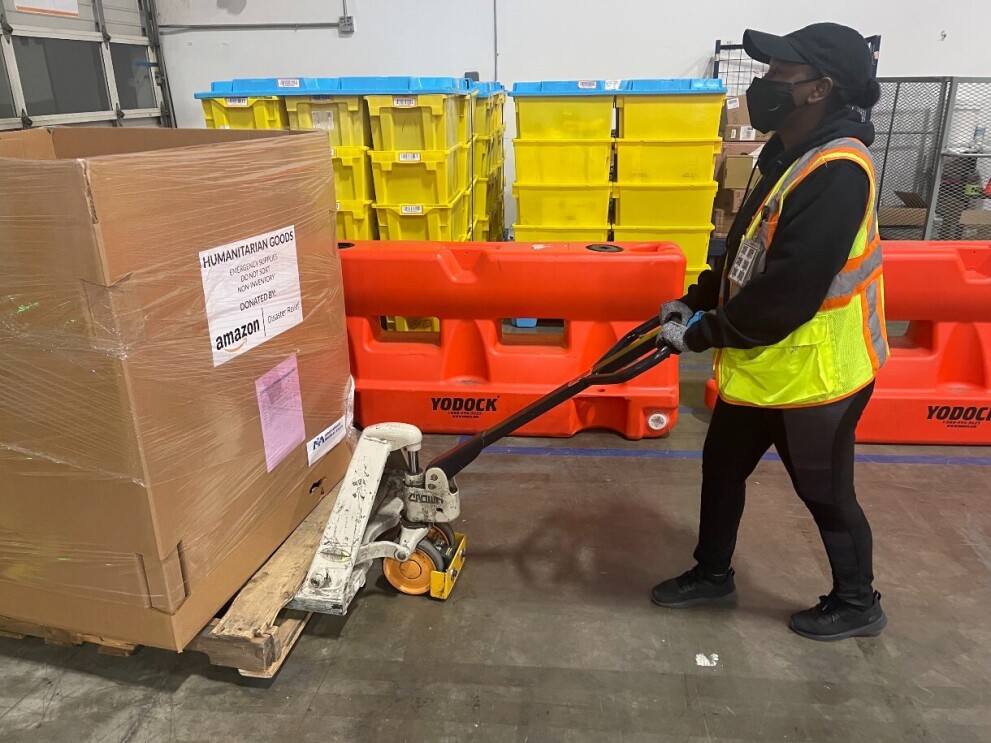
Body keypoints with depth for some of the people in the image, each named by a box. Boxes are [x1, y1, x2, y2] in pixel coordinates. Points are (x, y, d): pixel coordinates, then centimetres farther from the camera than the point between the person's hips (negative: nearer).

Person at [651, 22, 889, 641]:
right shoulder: (794, 155, 7)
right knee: (722, 468, 19)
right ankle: (713, 574, 39)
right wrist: (696, 302, 6)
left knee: (826, 494, 11)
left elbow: (786, 292, -28)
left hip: (813, 372, -9)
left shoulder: (836, 172, -25)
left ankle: (858, 603, 36)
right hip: (760, 364, 10)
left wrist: (702, 333, -17)